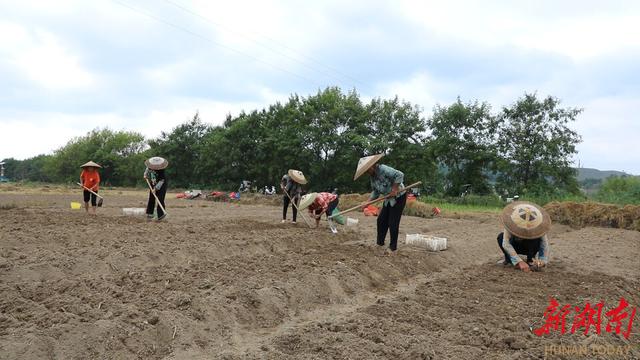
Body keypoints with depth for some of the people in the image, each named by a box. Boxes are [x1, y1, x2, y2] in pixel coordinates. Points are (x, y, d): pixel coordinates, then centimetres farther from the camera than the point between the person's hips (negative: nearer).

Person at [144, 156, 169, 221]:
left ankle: (161, 214, -8)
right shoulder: (150, 167, -9)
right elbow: (147, 169, 18)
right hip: (153, 185, 6)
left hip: (161, 186, -6)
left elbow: (161, 181, -30)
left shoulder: (161, 171, -28)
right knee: (151, 199, 9)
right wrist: (146, 175, 5)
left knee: (160, 199, -12)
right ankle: (149, 213, 18)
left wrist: (155, 189, -34)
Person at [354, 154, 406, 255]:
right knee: (381, 220, 9)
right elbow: (375, 191, 9)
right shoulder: (372, 176, 3)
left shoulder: (383, 169, -25)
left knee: (393, 223, -6)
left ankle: (393, 249, 5)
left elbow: (399, 175, -30)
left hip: (399, 197, -9)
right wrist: (368, 201, -4)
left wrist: (394, 189, -26)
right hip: (388, 199, 9)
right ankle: (379, 244, 21)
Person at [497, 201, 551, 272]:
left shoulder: (538, 226, -29)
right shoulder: (511, 223, -33)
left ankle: (530, 261, -11)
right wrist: (520, 261, -51)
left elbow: (545, 245, -29)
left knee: (536, 238, -34)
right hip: (514, 246, 0)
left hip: (530, 247, 0)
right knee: (501, 237, -31)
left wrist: (542, 261, -47)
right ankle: (508, 259, -5)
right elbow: (506, 244, -41)